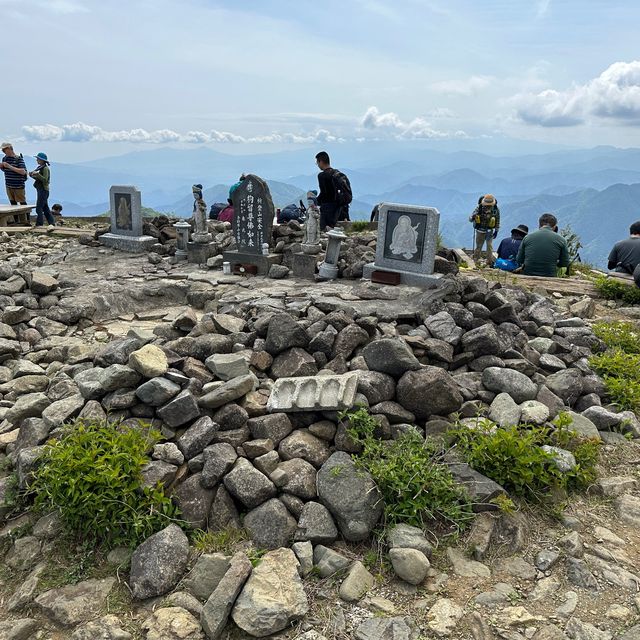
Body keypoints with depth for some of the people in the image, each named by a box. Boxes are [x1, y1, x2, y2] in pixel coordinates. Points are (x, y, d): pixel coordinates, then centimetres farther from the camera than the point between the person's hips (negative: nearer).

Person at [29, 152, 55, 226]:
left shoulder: (45, 168, -13)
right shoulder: (40, 167, 15)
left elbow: (45, 180, -21)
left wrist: (37, 174, -29)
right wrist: (33, 175, 5)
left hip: (43, 190, -10)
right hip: (41, 190, 10)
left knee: (39, 208, -10)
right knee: (45, 208, 13)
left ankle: (39, 224, -7)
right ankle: (52, 223, 18)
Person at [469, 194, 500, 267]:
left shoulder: (496, 210, -14)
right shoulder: (479, 208, -19)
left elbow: (497, 221, 1)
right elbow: (470, 219, -18)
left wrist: (496, 231, -1)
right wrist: (472, 217, -41)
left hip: (489, 231, 1)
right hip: (480, 230, 0)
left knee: (489, 246, -7)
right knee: (478, 247, 6)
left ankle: (490, 262, 2)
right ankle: (476, 260, 22)